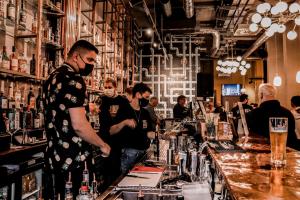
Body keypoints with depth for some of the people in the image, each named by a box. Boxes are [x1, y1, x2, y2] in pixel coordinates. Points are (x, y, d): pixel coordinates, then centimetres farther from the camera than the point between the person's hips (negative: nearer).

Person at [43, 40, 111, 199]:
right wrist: (103, 145, -11)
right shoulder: (73, 79, -17)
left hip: (54, 157, 9)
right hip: (72, 160, -9)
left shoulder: (54, 77, 12)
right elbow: (79, 125, -24)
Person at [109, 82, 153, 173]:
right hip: (129, 152, -6)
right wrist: (124, 123, -26)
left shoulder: (145, 113, 11)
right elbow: (111, 132, -12)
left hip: (144, 152, 6)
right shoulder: (124, 110, -7)